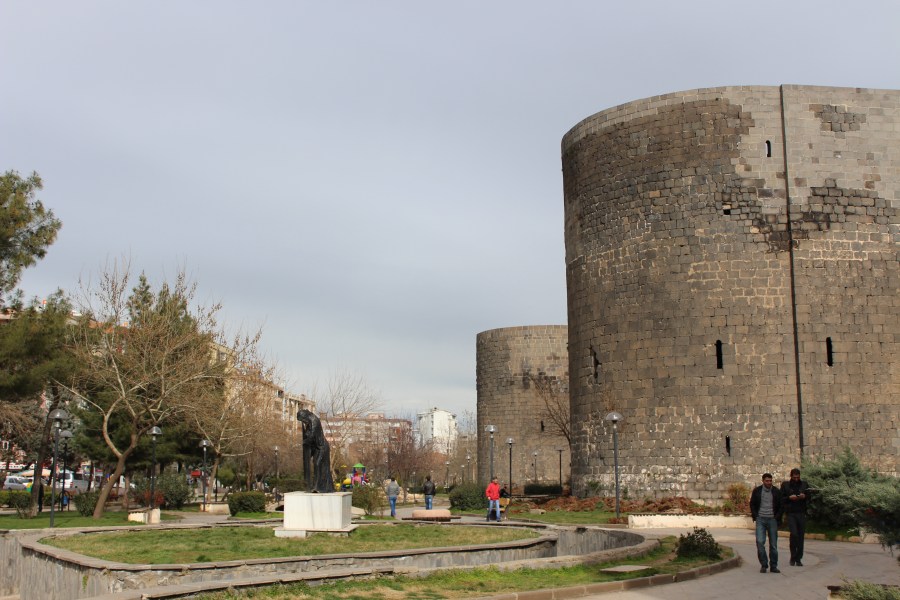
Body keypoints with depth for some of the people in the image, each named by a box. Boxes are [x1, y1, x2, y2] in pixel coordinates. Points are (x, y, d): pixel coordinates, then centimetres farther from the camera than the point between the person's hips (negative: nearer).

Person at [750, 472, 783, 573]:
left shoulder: (777, 492, 4)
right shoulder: (757, 491, 4)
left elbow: (781, 506, 11)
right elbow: (752, 504, 11)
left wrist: (777, 516, -1)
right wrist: (755, 516, 0)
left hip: (772, 520, 1)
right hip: (760, 519, -1)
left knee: (773, 544, 3)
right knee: (760, 541, -12)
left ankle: (773, 566, 12)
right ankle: (763, 564, 0)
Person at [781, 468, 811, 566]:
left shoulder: (804, 484, 10)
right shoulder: (785, 485, 4)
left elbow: (809, 496, 12)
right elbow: (781, 498, 2)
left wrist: (804, 496, -9)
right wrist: (789, 498, -15)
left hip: (801, 513, 3)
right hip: (790, 513, -3)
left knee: (801, 535, 3)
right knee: (794, 534, -14)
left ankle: (798, 559, 13)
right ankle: (793, 558, 1)